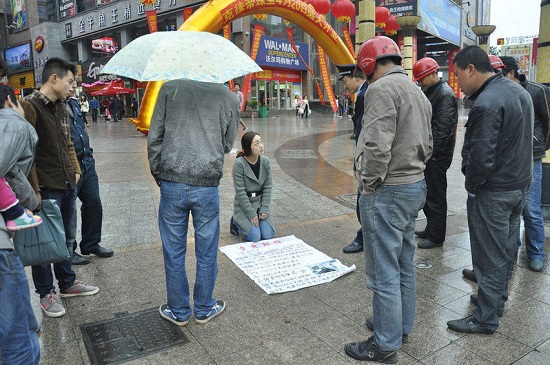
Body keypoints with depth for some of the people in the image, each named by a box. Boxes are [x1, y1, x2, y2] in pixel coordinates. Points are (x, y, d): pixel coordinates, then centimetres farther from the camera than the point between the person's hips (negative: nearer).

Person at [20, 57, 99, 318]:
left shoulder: (61, 109, 14)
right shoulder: (29, 107, -13)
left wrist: (75, 171, 13)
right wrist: (34, 191, -19)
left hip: (68, 186, 8)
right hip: (46, 189, -8)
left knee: (66, 238, 18)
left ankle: (67, 283, 34)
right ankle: (46, 294, 21)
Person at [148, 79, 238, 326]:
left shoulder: (170, 88, 1)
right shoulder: (229, 98, 3)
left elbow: (154, 137, 0)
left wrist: (157, 174, 12)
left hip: (172, 184, 0)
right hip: (208, 186, 0)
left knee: (173, 252, 13)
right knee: (206, 252, 14)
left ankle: (178, 311, 28)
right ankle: (204, 309, 30)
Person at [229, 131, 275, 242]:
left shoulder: (266, 162, -3)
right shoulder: (239, 164, -18)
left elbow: (267, 187, 0)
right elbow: (240, 192, -17)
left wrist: (264, 209, -8)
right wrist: (252, 214, -17)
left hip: (260, 203, 4)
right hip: (244, 205, -4)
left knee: (268, 235, -9)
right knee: (255, 237, -15)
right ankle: (236, 221, 13)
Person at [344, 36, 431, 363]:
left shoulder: (382, 88, -15)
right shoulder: (418, 92, 16)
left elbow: (377, 147, -25)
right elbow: (427, 145, 19)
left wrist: (369, 183, -13)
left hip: (387, 192, -10)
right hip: (415, 186, 10)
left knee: (384, 273, 2)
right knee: (404, 265, 20)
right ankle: (402, 326, 35)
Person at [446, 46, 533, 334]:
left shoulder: (486, 104, -24)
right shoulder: (519, 91, 9)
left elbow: (481, 157, -26)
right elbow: (522, 139, 15)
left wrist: (471, 186, -9)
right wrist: (520, 176, 19)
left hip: (493, 192, -10)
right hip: (520, 184, 10)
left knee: (489, 256, 1)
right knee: (506, 249, 20)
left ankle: (486, 318, 14)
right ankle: (497, 298, 37)